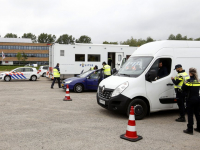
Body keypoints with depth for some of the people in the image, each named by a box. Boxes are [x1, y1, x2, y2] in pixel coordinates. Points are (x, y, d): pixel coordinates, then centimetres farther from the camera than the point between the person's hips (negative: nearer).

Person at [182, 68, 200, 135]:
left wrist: (184, 83, 7)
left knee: (190, 114, 0)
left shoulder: (189, 81, -14)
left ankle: (190, 129, 3)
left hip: (190, 99, -6)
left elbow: (183, 89, -10)